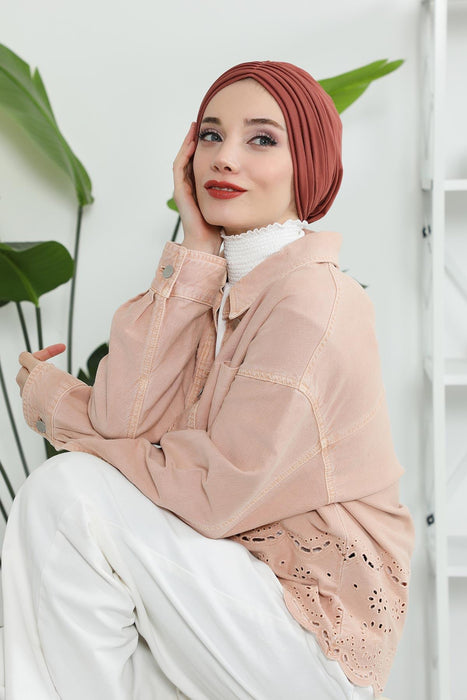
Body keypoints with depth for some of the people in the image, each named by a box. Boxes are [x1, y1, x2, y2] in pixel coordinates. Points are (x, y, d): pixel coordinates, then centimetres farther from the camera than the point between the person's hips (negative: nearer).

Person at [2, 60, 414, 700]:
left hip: (319, 634, -7)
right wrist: (195, 252, -10)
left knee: (70, 494, -18)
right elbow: (123, 421, -9)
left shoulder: (312, 299, -18)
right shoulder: (212, 281, 6)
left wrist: (59, 405, -7)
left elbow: (218, 493, -20)